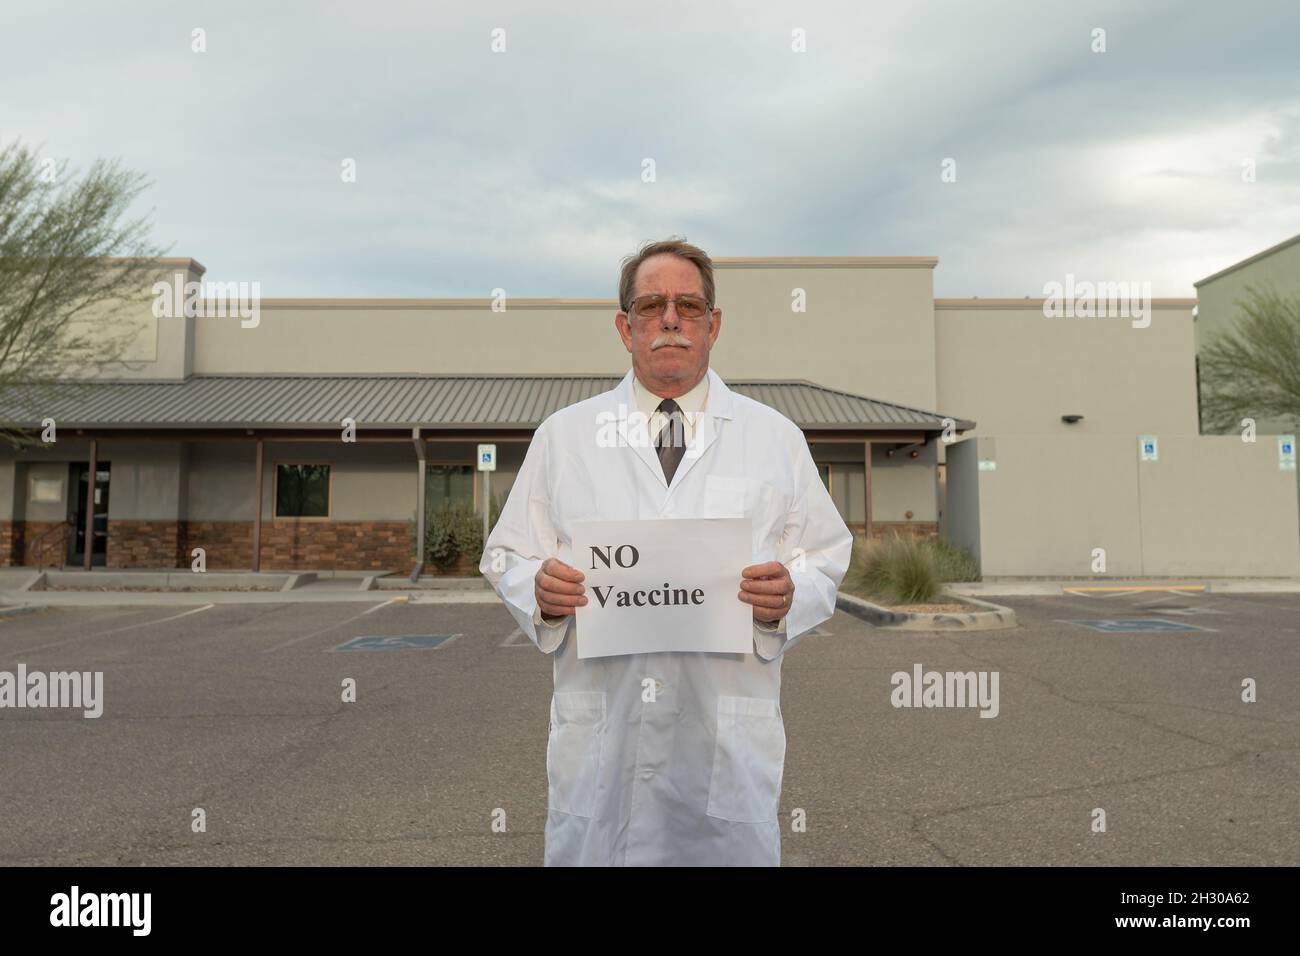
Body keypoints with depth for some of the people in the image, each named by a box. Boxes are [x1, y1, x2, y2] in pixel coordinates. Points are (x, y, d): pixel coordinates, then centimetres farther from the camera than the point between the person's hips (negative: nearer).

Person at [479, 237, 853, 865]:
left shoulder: (775, 437, 7)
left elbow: (825, 561, 7)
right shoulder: (563, 435, 7)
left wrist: (790, 594, -14)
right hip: (599, 731, 0)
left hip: (728, 737, 0)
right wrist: (539, 591, -14)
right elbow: (507, 557, 8)